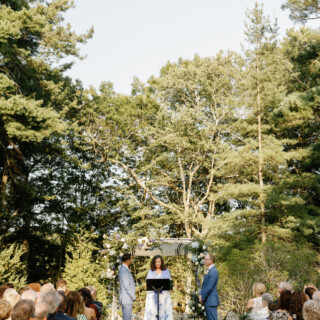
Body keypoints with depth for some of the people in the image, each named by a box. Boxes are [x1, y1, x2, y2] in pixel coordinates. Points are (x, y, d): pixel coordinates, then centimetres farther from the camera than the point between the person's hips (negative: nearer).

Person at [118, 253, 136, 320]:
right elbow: (127, 286, -20)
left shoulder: (125, 269, 15)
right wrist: (133, 297, -12)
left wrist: (132, 296, 16)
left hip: (127, 299, 10)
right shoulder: (124, 270, -17)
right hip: (126, 299, -10)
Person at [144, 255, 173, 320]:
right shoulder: (150, 272, 13)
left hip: (163, 295, -1)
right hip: (152, 295, 1)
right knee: (151, 312, -6)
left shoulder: (166, 271, 8)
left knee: (163, 311, -7)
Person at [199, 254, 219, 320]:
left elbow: (209, 287, -20)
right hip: (208, 301, 10)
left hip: (211, 301, -10)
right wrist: (201, 295, 7)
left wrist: (202, 297, -12)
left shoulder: (213, 271, -17)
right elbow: (205, 285, 19)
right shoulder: (210, 271, 16)